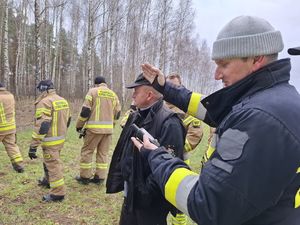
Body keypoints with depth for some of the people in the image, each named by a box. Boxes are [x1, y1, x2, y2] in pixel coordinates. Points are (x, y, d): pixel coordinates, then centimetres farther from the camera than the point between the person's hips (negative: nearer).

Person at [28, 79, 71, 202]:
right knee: (50, 161, 27)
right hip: (61, 138, 9)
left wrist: (33, 146, -22)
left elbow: (41, 126, -25)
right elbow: (67, 119, 17)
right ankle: (48, 180, 46)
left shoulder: (45, 102, -18)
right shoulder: (63, 100, 9)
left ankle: (58, 193, 7)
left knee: (53, 165, 0)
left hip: (51, 141, -9)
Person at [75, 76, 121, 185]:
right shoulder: (113, 94, 12)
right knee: (103, 153, 12)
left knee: (87, 151, 8)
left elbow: (85, 111, -5)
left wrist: (79, 125, 6)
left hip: (94, 128, -4)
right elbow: (117, 113, 14)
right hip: (108, 129, 4)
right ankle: (99, 177, 16)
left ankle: (85, 177, 14)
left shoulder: (93, 91, -1)